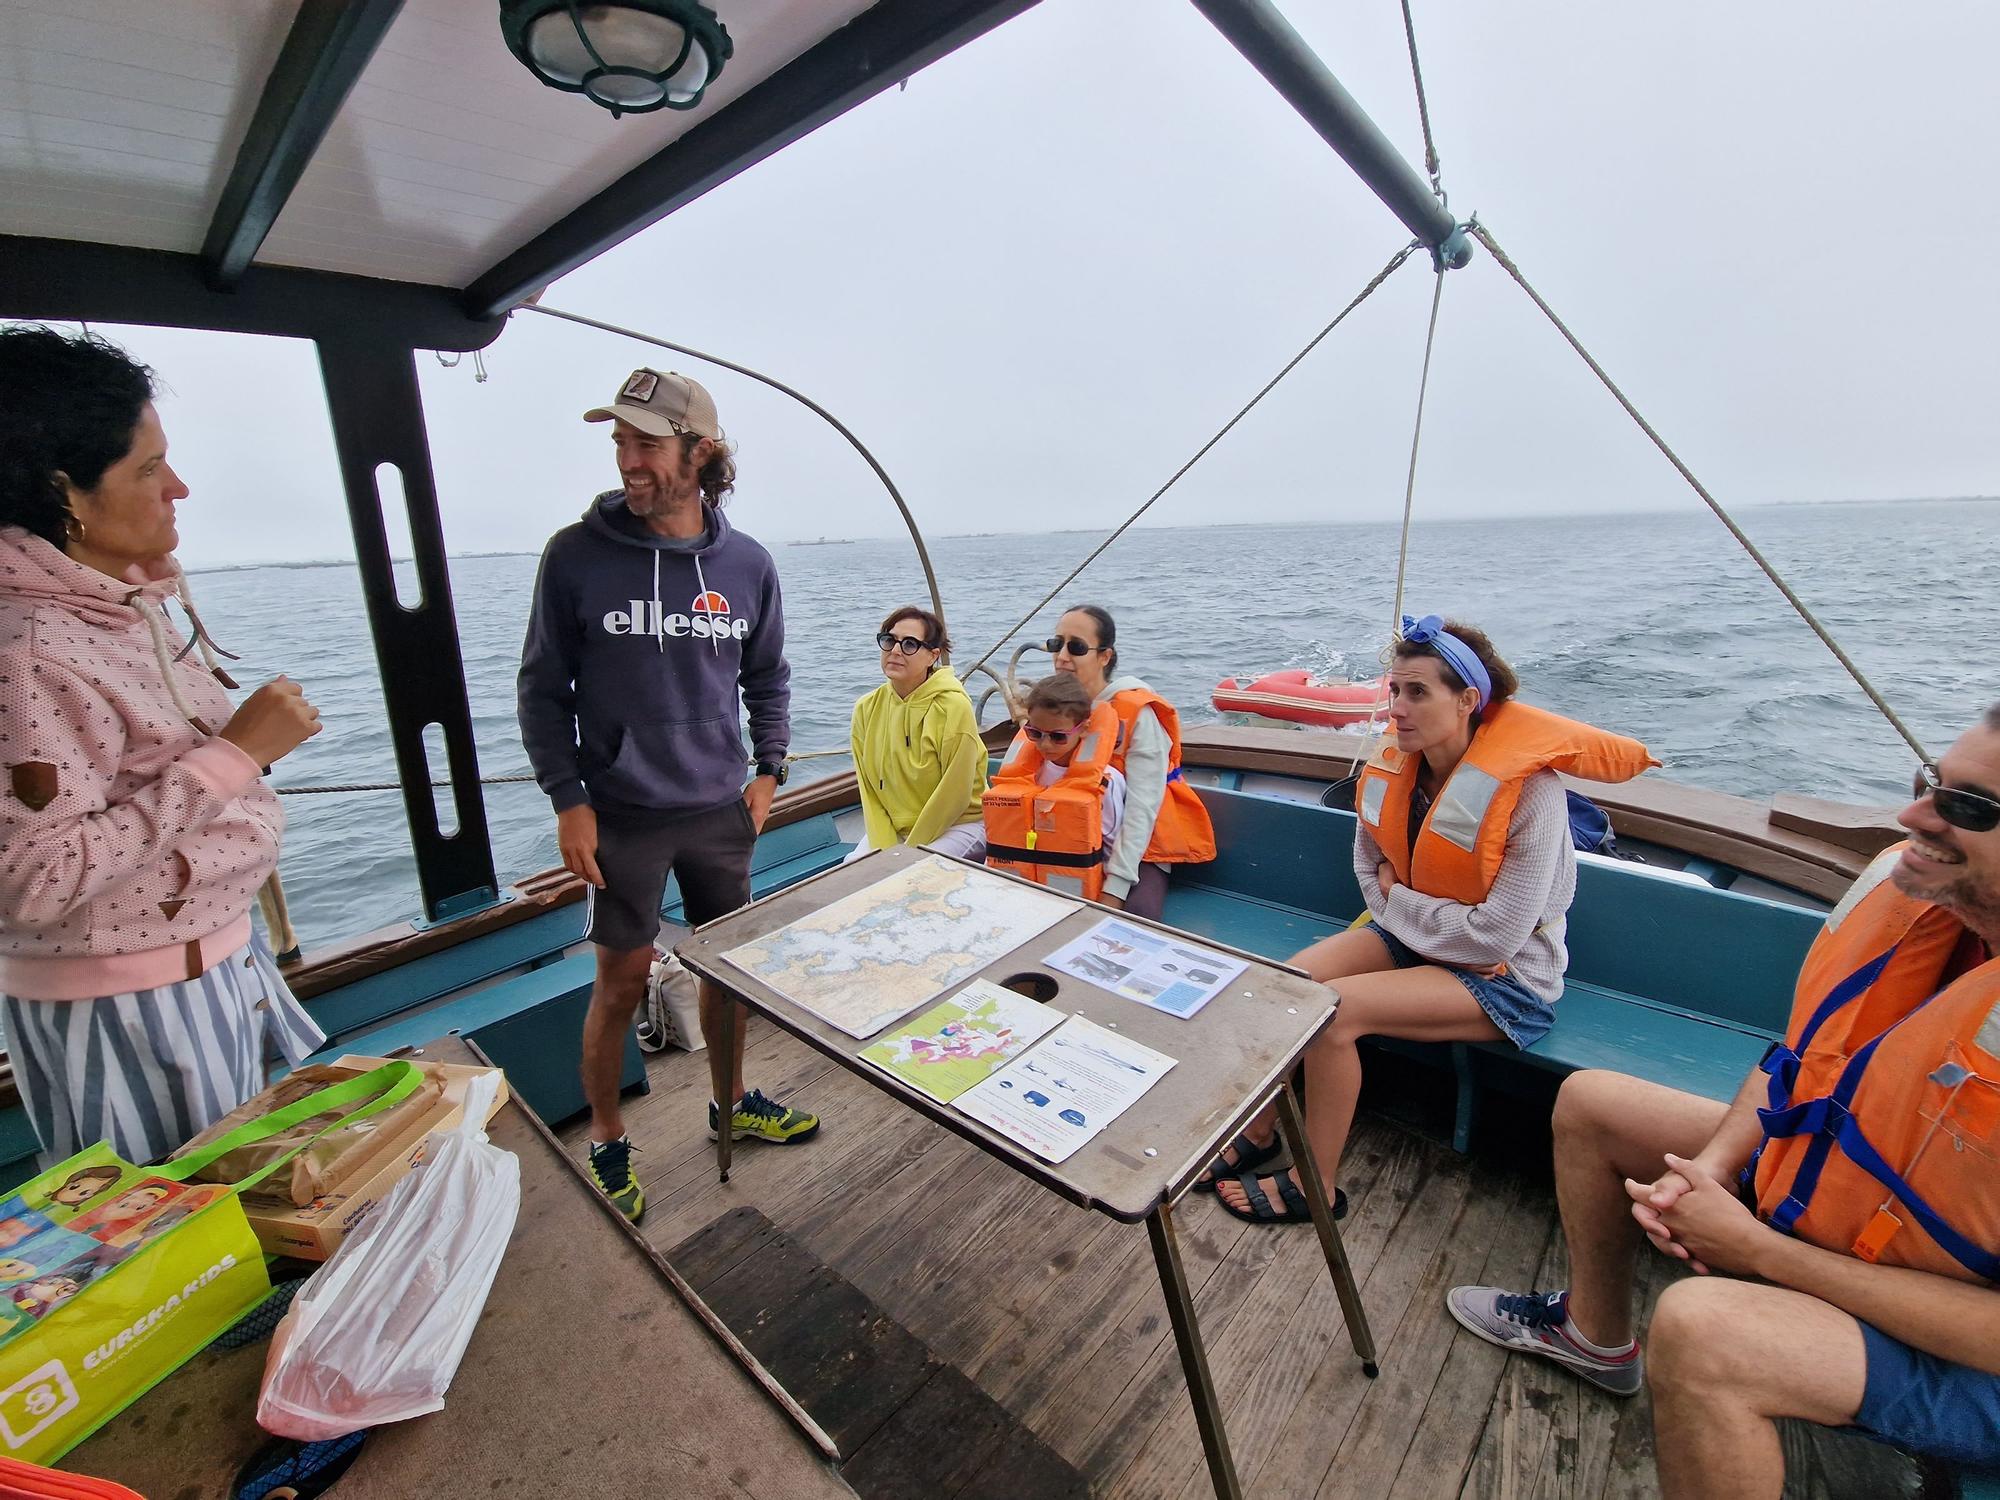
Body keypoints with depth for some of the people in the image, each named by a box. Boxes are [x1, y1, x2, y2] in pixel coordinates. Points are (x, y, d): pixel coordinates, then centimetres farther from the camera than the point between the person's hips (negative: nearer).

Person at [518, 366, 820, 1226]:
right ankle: (605, 1143, 31)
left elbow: (768, 680, 9)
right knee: (623, 979, 7)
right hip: (621, 814, -3)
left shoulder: (747, 565, -1)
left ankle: (731, 1104, 39)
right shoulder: (577, 556, -8)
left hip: (720, 809, 3)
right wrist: (567, 799, -8)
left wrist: (768, 772, 3)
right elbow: (544, 688, -3)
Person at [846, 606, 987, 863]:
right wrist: (885, 849, -11)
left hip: (957, 825, -4)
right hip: (891, 826, 5)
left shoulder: (953, 707, -17)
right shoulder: (867, 709, -2)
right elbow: (869, 790, 0)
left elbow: (955, 796, -15)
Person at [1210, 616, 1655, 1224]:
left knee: (1333, 1010, -26)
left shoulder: (1528, 787, -25)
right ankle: (1259, 1132, 11)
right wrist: (1434, 923, -8)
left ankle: (1316, 1185, -3)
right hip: (1409, 936, 6)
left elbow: (1498, 937, -24)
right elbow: (1370, 867, 7)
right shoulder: (1392, 765, -6)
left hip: (1505, 977, -6)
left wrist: (1396, 900, -13)